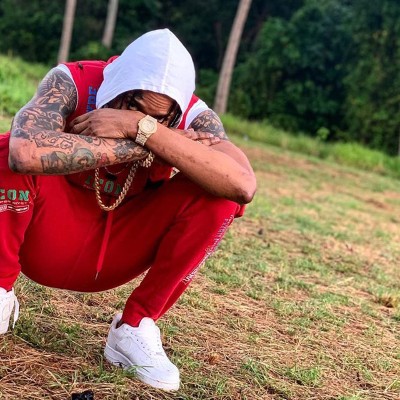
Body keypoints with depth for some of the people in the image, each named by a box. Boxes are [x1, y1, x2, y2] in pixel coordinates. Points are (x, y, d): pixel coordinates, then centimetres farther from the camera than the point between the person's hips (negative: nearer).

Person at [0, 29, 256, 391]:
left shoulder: (194, 118, -20)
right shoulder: (73, 83, -24)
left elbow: (244, 186, -40)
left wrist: (144, 128, -42)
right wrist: (137, 146, -39)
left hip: (115, 255, 2)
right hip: (47, 241, -1)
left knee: (216, 194, -22)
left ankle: (134, 329, -9)